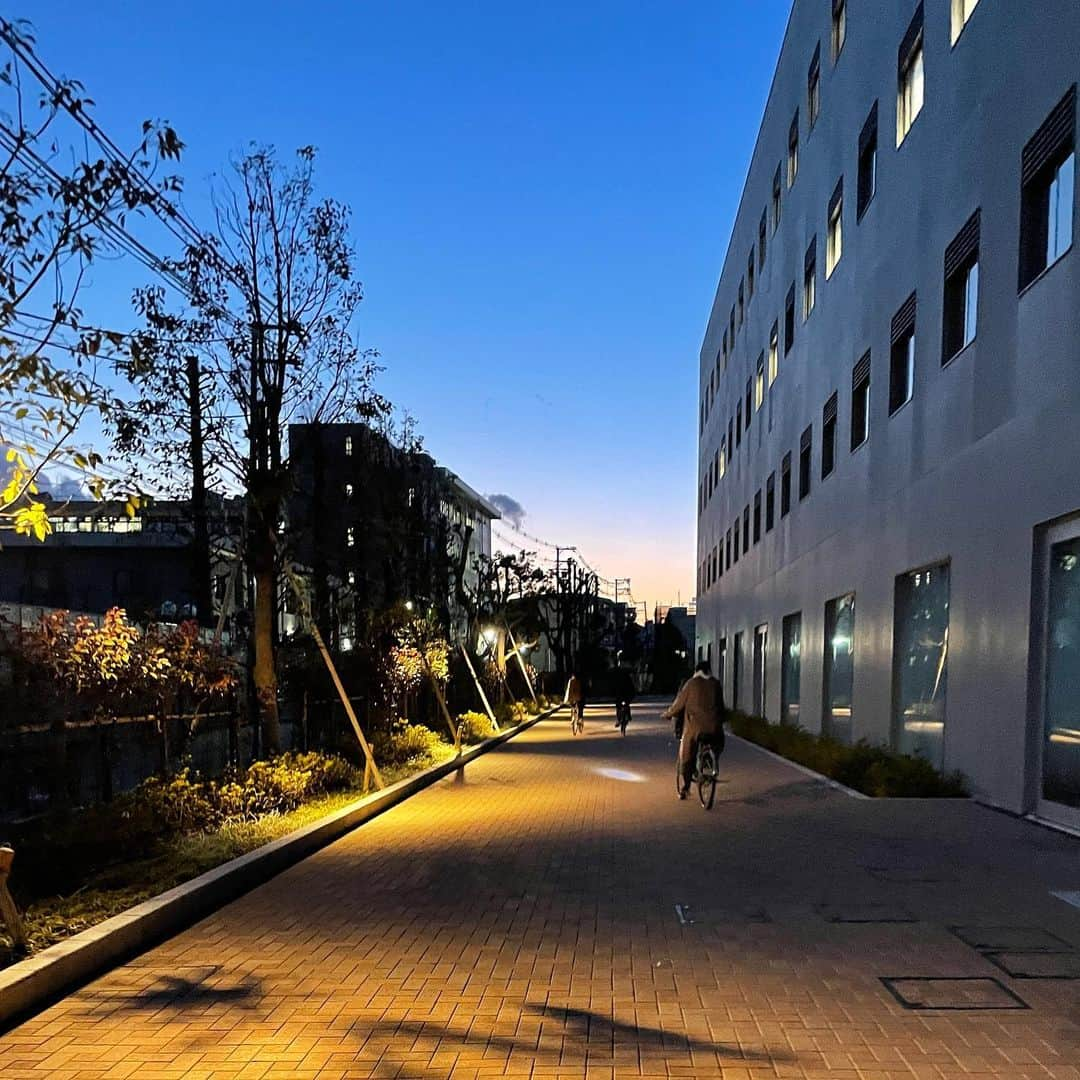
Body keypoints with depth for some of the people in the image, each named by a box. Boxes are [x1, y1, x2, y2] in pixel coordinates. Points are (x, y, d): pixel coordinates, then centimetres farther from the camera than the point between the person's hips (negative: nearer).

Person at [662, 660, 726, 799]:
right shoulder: (716, 684, 8)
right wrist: (722, 717, 34)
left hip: (694, 726, -2)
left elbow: (679, 704, 2)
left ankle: (685, 788, 8)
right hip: (713, 726, 2)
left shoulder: (691, 683, 0)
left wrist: (667, 714, 18)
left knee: (686, 756, 9)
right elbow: (721, 705, 15)